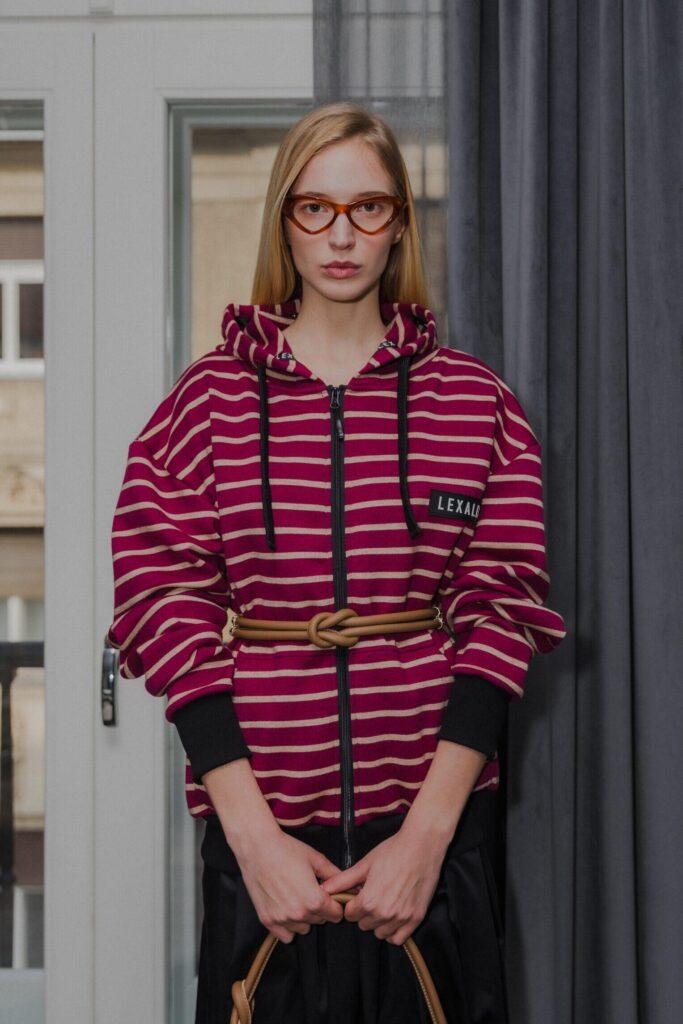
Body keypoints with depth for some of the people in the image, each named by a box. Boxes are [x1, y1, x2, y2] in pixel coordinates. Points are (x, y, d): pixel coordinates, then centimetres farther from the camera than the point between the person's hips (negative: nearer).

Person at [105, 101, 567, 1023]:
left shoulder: (477, 400, 4)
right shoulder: (210, 398, 3)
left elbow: (502, 611, -1)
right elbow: (169, 609, -3)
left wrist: (427, 833, -10)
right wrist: (254, 835, -11)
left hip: (435, 821, 1)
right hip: (263, 823, 0)